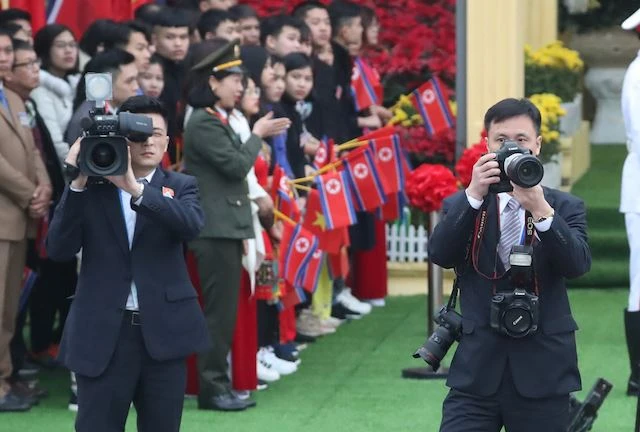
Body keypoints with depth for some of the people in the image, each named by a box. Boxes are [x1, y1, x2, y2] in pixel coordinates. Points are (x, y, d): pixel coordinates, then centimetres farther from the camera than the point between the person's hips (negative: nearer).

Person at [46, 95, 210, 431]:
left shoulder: (180, 187, 7)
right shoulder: (91, 187, 4)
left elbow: (192, 225, -16)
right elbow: (59, 249, -6)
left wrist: (135, 188, -25)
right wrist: (77, 184, -15)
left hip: (163, 330, 1)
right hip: (102, 333, -1)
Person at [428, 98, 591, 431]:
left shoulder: (566, 208, 5)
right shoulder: (462, 207, 7)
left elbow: (578, 264, -12)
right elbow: (439, 255, -11)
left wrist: (540, 210, -25)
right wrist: (473, 195, -21)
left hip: (543, 373, 0)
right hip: (476, 370, 0)